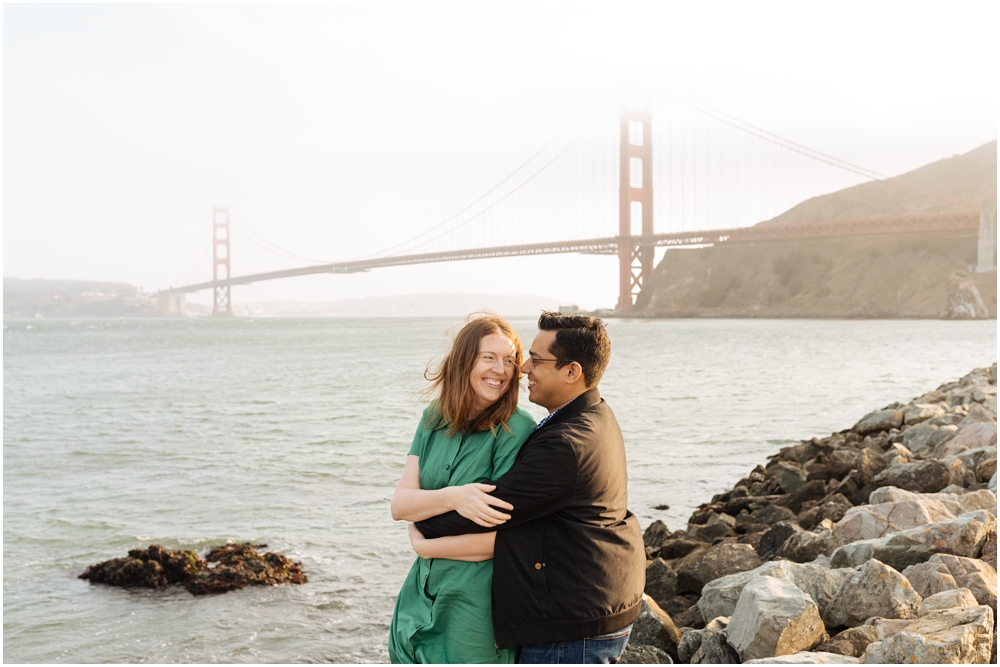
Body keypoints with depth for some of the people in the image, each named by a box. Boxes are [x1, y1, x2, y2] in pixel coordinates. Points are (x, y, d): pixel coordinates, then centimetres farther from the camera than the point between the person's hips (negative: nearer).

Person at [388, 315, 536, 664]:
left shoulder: (516, 431, -14)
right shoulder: (436, 417, 3)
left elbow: (503, 537, -18)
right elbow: (399, 504, -4)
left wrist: (426, 545, -5)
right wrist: (452, 497, -24)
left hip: (477, 604, -5)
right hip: (424, 593, 5)